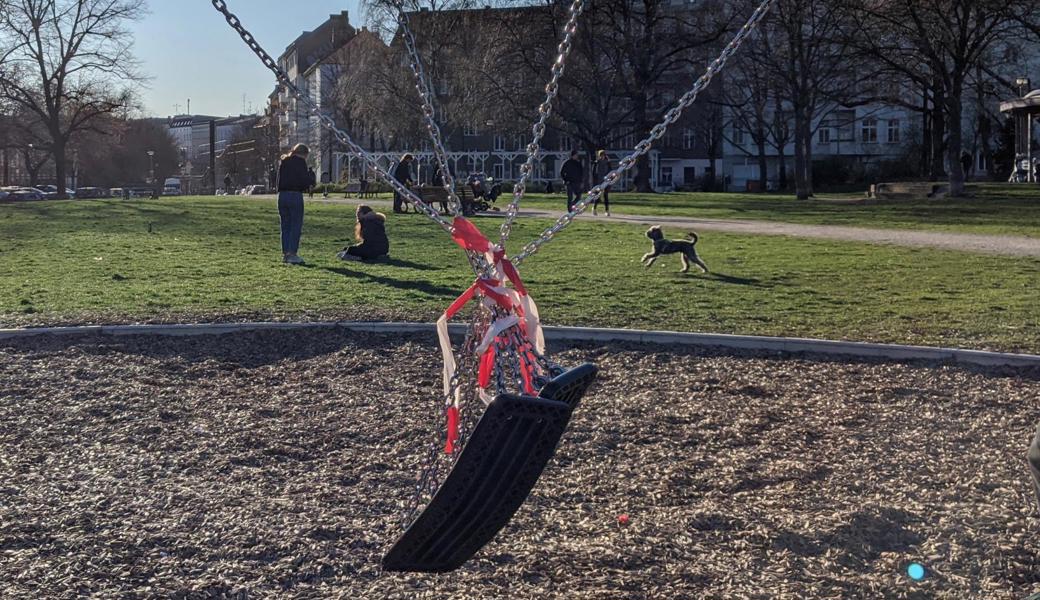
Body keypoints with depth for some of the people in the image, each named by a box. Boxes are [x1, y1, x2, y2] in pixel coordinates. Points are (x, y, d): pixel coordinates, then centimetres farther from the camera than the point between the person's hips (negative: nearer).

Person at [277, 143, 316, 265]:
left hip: (282, 195, 7)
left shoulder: (283, 162, 17)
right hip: (295, 195, -7)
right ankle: (292, 254, -9)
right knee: (296, 226, -4)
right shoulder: (300, 162, -5)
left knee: (285, 226, 11)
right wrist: (311, 175, 10)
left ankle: (285, 253, 11)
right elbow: (305, 180, -11)